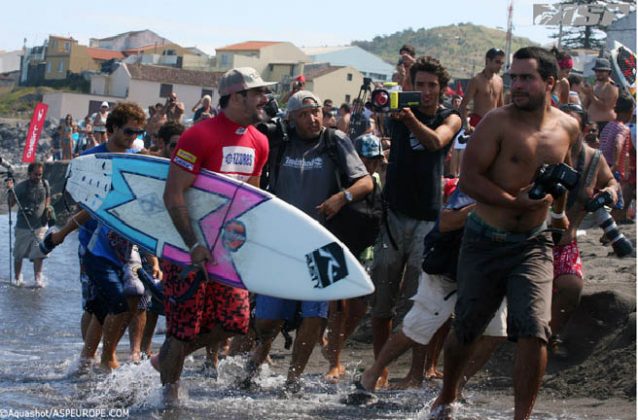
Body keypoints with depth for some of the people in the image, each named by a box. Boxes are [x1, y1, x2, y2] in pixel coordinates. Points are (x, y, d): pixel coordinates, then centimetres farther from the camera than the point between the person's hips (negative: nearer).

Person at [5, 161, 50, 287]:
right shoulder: (21, 186, -11)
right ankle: (17, 278, 26)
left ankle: (38, 279, -2)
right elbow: (11, 204, -11)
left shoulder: (45, 184, 0)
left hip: (40, 226, 1)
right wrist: (10, 190, -24)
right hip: (23, 226, -1)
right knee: (18, 255, 10)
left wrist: (47, 208, 3)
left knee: (38, 254, -8)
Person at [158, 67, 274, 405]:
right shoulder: (200, 136, -16)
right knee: (185, 324, -1)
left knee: (234, 321, 1)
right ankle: (169, 390, 19)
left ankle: (168, 358, 24)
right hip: (190, 245, -7)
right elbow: (173, 194, -19)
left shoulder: (258, 143, 7)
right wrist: (194, 244, -24)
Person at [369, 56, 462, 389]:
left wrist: (410, 119, -35)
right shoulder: (401, 112, 12)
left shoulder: (450, 119, 2)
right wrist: (387, 105, -19)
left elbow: (436, 141, -17)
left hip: (428, 217, -2)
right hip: (393, 214, 2)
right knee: (381, 298, 2)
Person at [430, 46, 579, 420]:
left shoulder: (568, 127, 3)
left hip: (533, 244, 2)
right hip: (485, 241, -2)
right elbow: (468, 179, -16)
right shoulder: (498, 122, -11)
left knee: (534, 332, -15)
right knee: (466, 329, 10)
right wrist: (515, 202, -23)